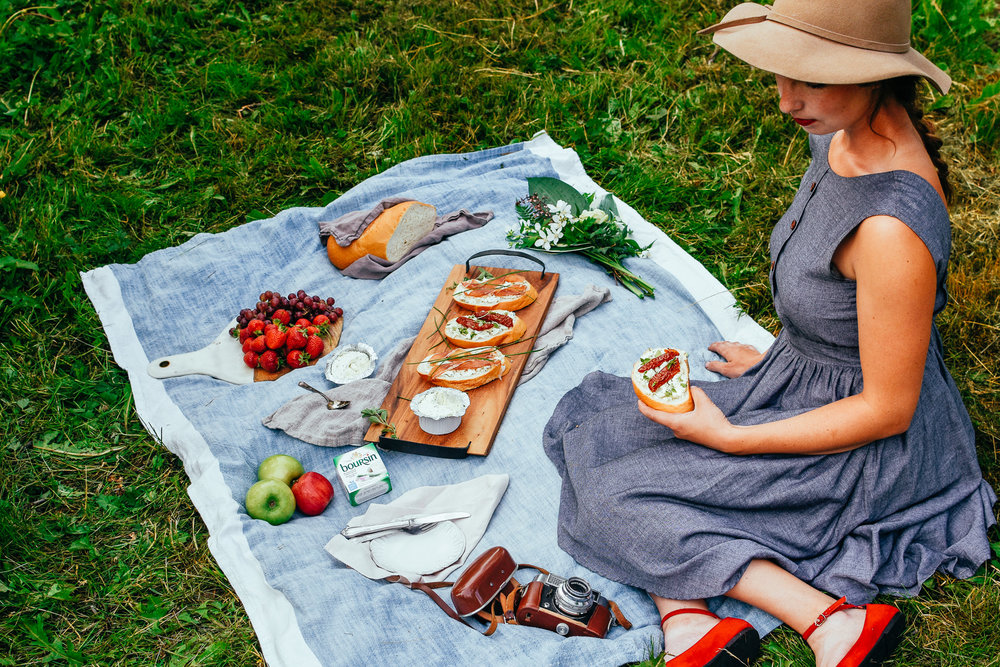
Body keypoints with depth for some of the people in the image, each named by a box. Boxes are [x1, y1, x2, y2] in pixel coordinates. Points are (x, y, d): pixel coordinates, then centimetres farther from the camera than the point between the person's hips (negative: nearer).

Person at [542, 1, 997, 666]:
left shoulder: (893, 227, -34)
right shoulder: (842, 137, -7)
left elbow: (888, 411, -24)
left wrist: (728, 436, -20)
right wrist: (777, 362, 17)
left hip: (873, 452, -9)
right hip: (800, 380, 9)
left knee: (616, 489, -10)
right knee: (596, 421, 3)